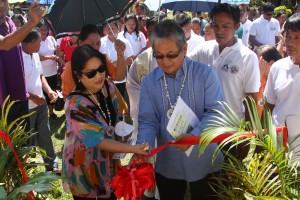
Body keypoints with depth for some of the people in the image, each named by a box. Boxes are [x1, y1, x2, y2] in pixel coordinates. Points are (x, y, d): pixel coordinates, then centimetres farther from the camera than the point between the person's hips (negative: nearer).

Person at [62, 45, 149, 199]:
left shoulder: (108, 87, -10)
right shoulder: (76, 105, -29)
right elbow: (98, 141, -27)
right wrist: (133, 149, -32)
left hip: (107, 159, 6)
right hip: (84, 166, -6)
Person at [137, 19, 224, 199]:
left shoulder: (205, 73, -10)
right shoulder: (149, 82, -2)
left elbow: (215, 112, -14)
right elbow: (148, 121, -5)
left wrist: (194, 135, -30)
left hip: (205, 163, -2)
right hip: (167, 166, 2)